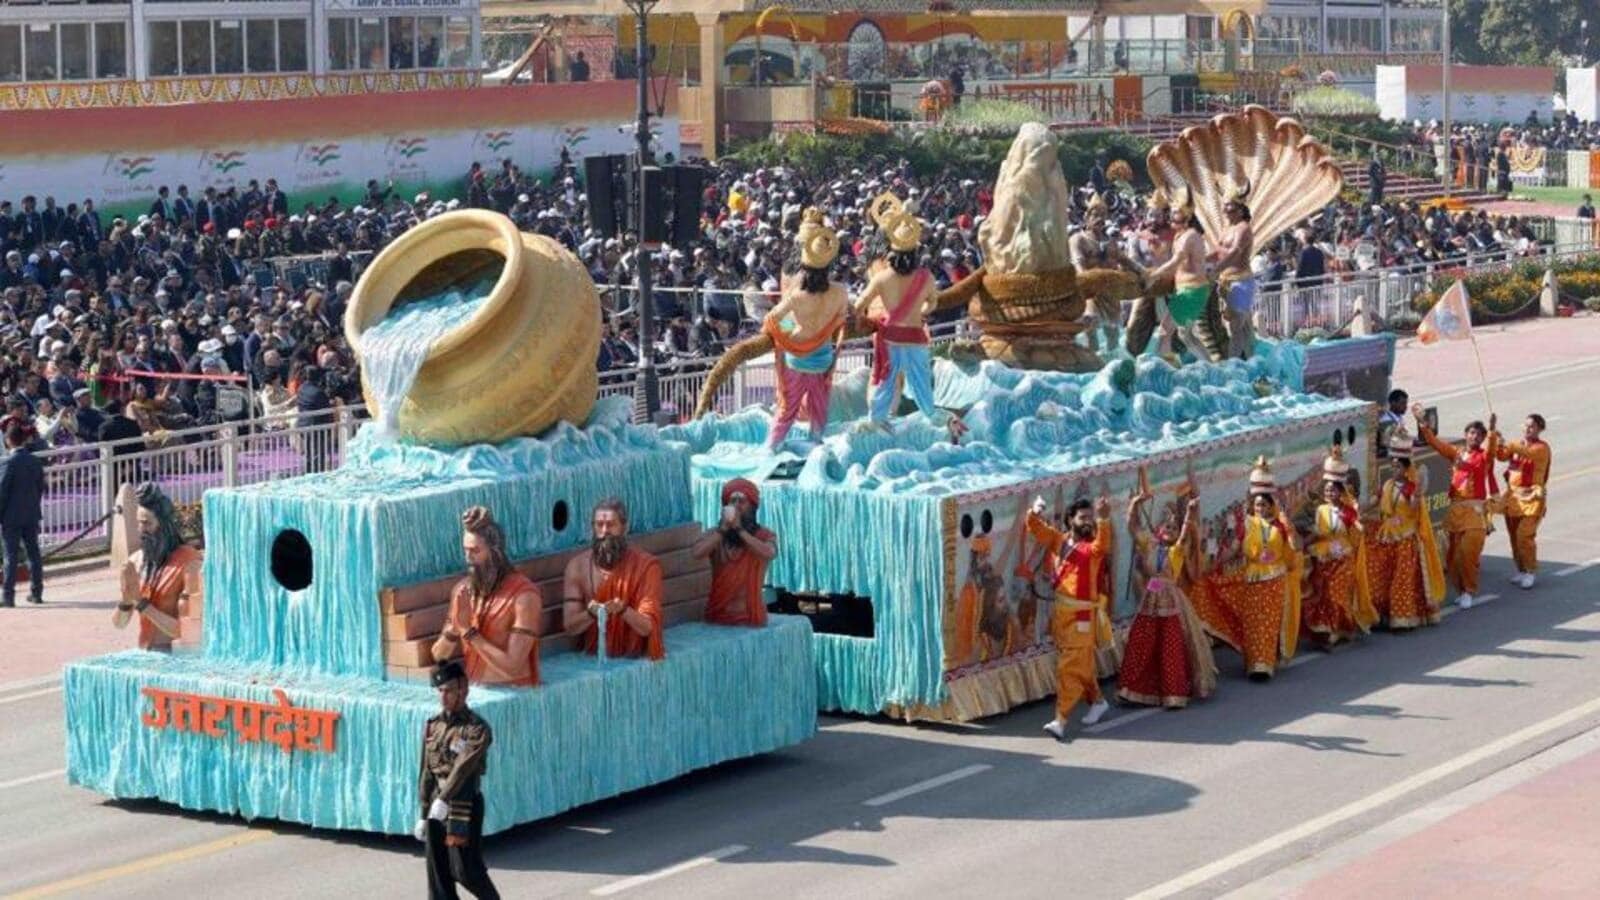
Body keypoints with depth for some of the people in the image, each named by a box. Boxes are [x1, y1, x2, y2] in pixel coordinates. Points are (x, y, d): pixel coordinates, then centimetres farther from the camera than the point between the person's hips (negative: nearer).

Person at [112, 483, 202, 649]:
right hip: (145, 655, 4)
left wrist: (141, 602, -17)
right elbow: (119, 623, 9)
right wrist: (126, 599, -11)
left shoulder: (190, 563, -12)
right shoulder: (135, 561, 5)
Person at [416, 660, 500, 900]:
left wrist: (444, 800, -32)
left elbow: (464, 766, -22)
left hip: (465, 805, -6)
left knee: (464, 869, -3)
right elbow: (427, 772, 13)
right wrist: (423, 815, 13)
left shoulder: (477, 729, -10)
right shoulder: (433, 726, 9)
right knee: (437, 872, 6)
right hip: (437, 807, 6)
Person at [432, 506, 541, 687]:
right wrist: (453, 630, -11)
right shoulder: (462, 591, 6)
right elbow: (438, 656, 8)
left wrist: (469, 632, -16)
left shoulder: (524, 595, -13)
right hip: (473, 689, 5)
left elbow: (512, 666, -18)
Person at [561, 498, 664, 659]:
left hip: (637, 659, -2)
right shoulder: (577, 566, -1)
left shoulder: (646, 565, -6)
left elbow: (647, 627, -11)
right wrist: (591, 613, -25)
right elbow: (570, 625, -4)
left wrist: (623, 610, -30)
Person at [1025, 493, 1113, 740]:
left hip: (1082, 615, -6)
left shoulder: (1092, 547, -12)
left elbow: (1103, 544, -34)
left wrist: (1103, 519, -53)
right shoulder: (1059, 540, 5)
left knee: (1071, 667, -7)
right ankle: (1097, 701, 39)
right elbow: (1036, 528, 6)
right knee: (1082, 664, 20)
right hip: (1060, 611, 6)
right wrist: (1035, 513, -17)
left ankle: (1061, 720, -8)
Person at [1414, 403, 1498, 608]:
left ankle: (1468, 592, -1)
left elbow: (1492, 447, -21)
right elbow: (1434, 441, 8)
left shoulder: (1484, 456, 0)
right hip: (1455, 508, 4)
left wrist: (1492, 429, -39)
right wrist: (1421, 421, -1)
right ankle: (1460, 590, 19)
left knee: (1468, 552, -11)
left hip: (1475, 508, -4)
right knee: (1453, 553, 6)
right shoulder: (1455, 453, 11)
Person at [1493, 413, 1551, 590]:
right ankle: (1521, 570, 22)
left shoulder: (1542, 447, -5)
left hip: (1531, 496, -6)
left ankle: (1531, 572, 1)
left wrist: (1509, 445, -39)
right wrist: (1497, 444, -25)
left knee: (1525, 536, -11)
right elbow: (1502, 456, -5)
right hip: (1513, 495, 6)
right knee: (1514, 536, 9)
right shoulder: (1516, 444, 12)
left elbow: (1528, 453, -26)